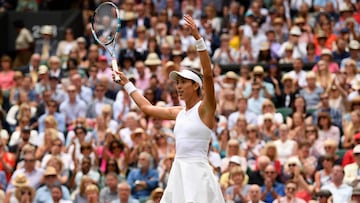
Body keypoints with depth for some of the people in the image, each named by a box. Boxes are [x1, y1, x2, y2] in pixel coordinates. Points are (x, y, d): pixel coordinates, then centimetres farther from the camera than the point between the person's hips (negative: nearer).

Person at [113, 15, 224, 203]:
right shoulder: (179, 112, 16)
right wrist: (126, 84, 33)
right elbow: (147, 107, 30)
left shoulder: (205, 109, -4)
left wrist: (198, 38, -25)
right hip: (177, 173, 8)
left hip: (197, 172, -8)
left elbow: (208, 74, -18)